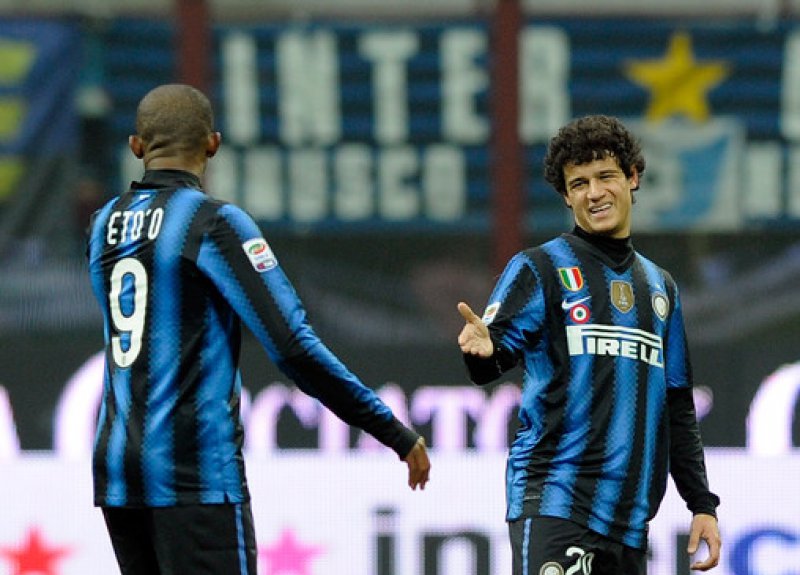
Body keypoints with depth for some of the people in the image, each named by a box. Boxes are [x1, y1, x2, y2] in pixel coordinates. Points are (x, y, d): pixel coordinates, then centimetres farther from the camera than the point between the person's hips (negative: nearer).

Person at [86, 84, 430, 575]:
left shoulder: (104, 225, 11)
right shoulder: (214, 224, -9)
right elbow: (293, 347, -14)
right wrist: (395, 433, -10)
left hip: (117, 469, 7)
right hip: (195, 474, -7)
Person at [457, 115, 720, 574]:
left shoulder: (660, 287, 21)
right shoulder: (540, 268, 5)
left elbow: (678, 408, 24)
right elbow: (500, 344, -11)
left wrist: (702, 504, 18)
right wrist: (483, 351, -35)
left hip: (629, 516, 6)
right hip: (553, 498, -5)